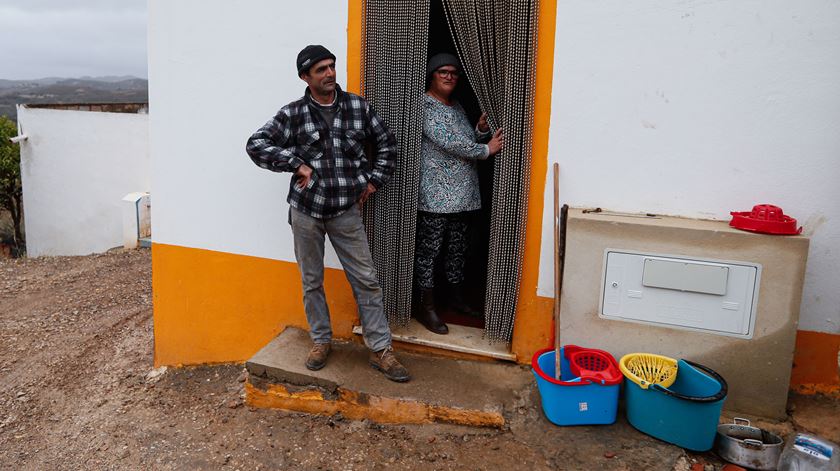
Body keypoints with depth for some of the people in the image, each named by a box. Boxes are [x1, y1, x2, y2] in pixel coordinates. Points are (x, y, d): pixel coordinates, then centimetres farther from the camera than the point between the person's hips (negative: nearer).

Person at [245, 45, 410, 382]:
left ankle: (381, 351, 13)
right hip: (306, 211, 0)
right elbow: (256, 144, -6)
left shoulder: (358, 107, 1)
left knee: (366, 281, 2)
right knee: (312, 281, 12)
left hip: (347, 212, 1)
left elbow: (386, 142, 12)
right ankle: (320, 341, 32)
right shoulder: (293, 114, -4)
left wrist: (374, 180, 5)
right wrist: (296, 165, -13)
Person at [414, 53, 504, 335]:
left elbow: (467, 142, 20)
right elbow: (447, 142, -21)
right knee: (428, 250, 0)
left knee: (457, 248, 16)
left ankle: (456, 298, 31)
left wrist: (482, 130, -1)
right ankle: (426, 308, 8)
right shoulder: (424, 105, -10)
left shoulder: (457, 106, 17)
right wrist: (487, 150, -13)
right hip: (435, 193, -8)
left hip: (462, 193, 8)